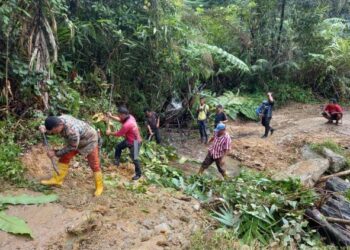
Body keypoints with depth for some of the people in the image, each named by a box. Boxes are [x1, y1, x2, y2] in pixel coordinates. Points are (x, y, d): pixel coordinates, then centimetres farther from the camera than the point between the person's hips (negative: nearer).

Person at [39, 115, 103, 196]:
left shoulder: (72, 131, -44)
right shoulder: (59, 120, -21)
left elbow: (72, 147, -30)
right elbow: (51, 130, 1)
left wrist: (56, 153, -25)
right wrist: (45, 129, -23)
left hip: (89, 141, -7)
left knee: (94, 165, 2)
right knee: (64, 158, 6)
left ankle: (99, 186, 17)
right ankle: (57, 180, 19)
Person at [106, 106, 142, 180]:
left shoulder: (126, 125, -35)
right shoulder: (130, 117, -9)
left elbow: (118, 134, -19)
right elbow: (120, 120, 12)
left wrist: (110, 133, -2)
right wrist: (111, 116, 4)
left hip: (134, 142, -10)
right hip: (129, 140, 10)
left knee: (134, 158, 1)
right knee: (118, 147, 19)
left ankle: (138, 174, 16)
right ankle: (116, 161, 33)